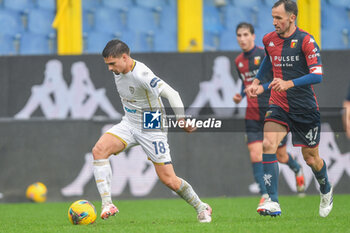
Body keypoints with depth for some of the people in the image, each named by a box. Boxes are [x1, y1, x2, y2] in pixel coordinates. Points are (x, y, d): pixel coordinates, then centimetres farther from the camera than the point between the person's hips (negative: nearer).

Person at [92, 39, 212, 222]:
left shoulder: (142, 75, -27)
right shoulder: (118, 71, -2)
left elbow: (171, 94, -33)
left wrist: (181, 120, -44)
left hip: (152, 130, -7)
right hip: (129, 124, 7)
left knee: (169, 180, -4)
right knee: (99, 150, -20)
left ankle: (201, 208, 22)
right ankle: (106, 204, -22)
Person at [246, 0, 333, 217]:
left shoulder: (306, 41, -14)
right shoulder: (269, 40, 4)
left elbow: (317, 75, -22)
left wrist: (289, 83, -33)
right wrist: (257, 81, 19)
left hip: (305, 108, -4)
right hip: (278, 105, 4)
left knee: (311, 159, 9)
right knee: (268, 144, -22)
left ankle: (326, 190, 42)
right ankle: (273, 202, -26)